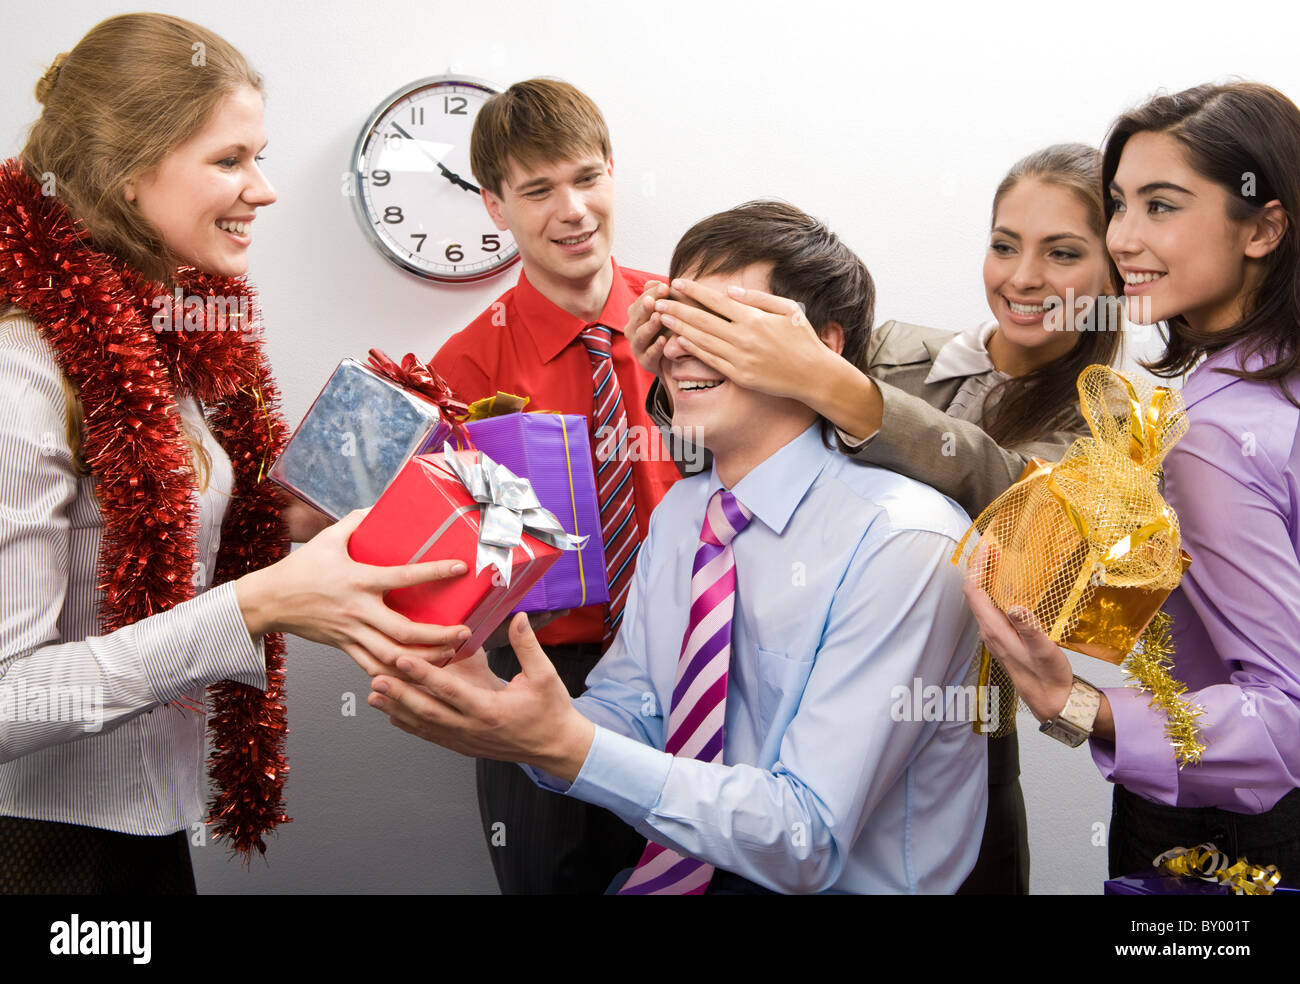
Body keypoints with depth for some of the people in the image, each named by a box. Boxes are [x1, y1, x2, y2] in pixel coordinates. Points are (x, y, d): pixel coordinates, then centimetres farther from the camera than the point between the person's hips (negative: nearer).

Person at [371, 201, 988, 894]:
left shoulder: (899, 541, -20)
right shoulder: (678, 513, 5)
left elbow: (808, 843, -22)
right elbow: (627, 712, 3)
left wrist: (568, 745, -28)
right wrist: (497, 709, -16)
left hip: (843, 887, -4)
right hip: (675, 868, 4)